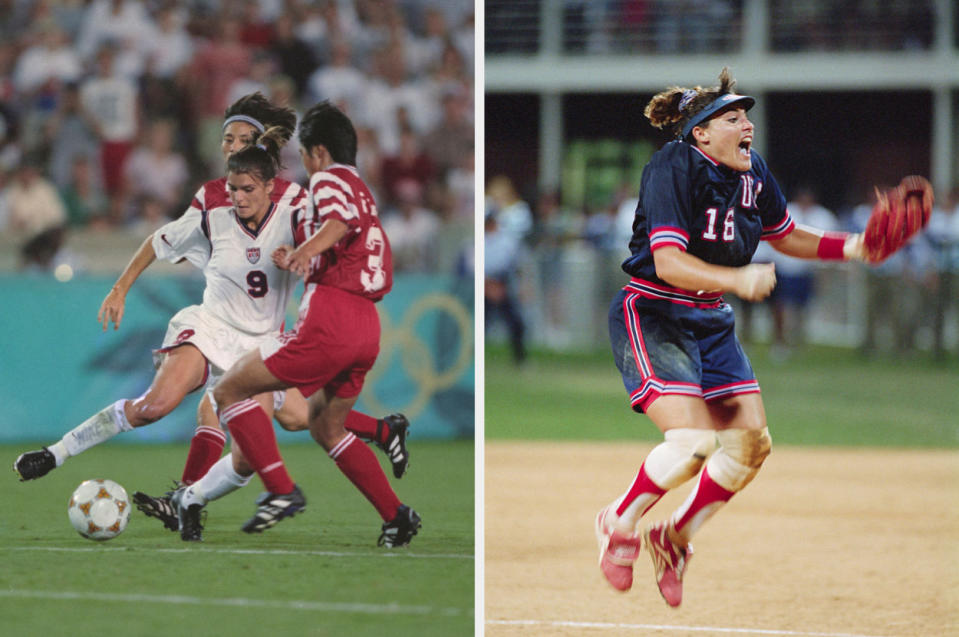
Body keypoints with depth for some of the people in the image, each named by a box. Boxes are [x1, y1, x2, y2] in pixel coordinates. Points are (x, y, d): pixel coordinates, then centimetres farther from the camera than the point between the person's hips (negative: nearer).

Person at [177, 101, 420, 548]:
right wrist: (298, 260, 43)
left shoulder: (329, 180, -1)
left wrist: (305, 250, -41)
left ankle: (281, 491, -16)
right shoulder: (363, 191, 27)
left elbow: (342, 220, -24)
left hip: (330, 318, -9)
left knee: (230, 390, -4)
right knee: (326, 427, 25)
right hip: (366, 326, 9)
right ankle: (396, 516, 17)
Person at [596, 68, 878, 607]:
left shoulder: (754, 174, 2)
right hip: (651, 316, -8)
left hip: (712, 322, 8)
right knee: (693, 440, -23)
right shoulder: (673, 169, -20)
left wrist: (850, 247, 2)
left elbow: (787, 237, 18)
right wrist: (738, 279, -41)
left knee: (751, 443, -2)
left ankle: (675, 539, 18)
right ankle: (620, 523, 2)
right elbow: (668, 262, -28)